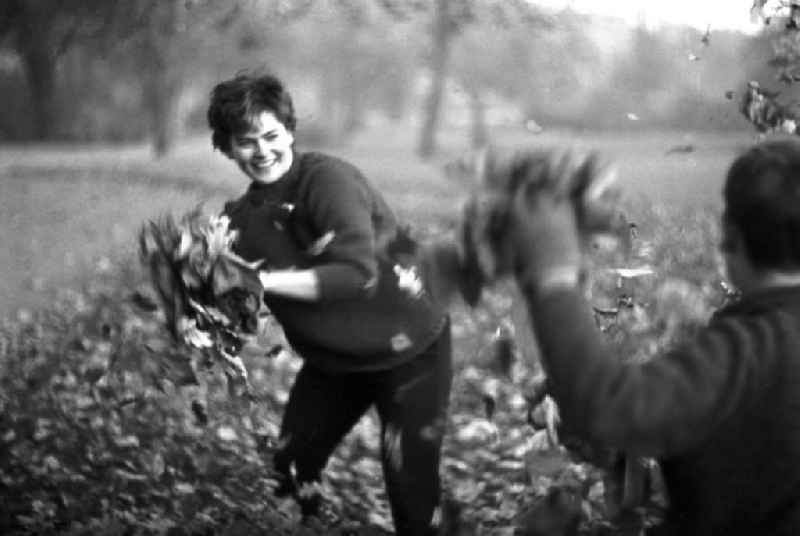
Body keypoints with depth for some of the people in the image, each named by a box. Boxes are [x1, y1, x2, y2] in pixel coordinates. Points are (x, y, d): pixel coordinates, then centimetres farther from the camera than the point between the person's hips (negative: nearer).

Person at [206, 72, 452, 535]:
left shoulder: (328, 178, -22)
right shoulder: (241, 219, -2)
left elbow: (357, 272, -33)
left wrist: (262, 280, -35)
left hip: (409, 349, -6)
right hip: (333, 360, 6)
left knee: (411, 486, -3)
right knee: (289, 471, 13)